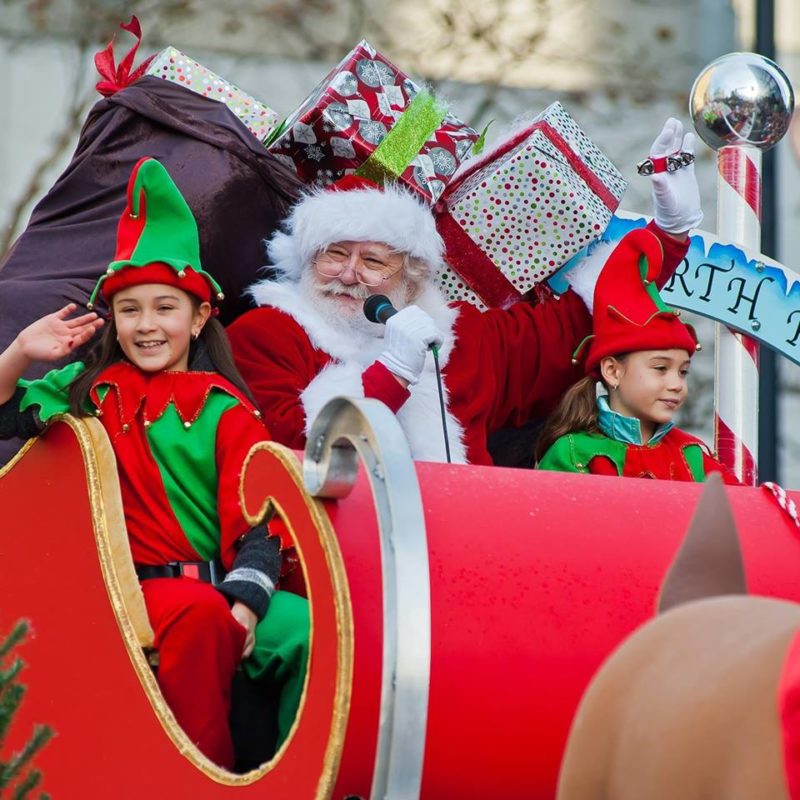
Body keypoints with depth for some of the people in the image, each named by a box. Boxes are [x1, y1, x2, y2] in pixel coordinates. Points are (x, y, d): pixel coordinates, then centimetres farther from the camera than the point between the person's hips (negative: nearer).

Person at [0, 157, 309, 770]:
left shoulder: (226, 410, 11)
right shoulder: (93, 389, 15)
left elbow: (254, 519, 2)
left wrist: (244, 603, -16)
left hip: (220, 586, 1)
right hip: (137, 583, -1)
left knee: (309, 630, -30)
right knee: (198, 614, -37)